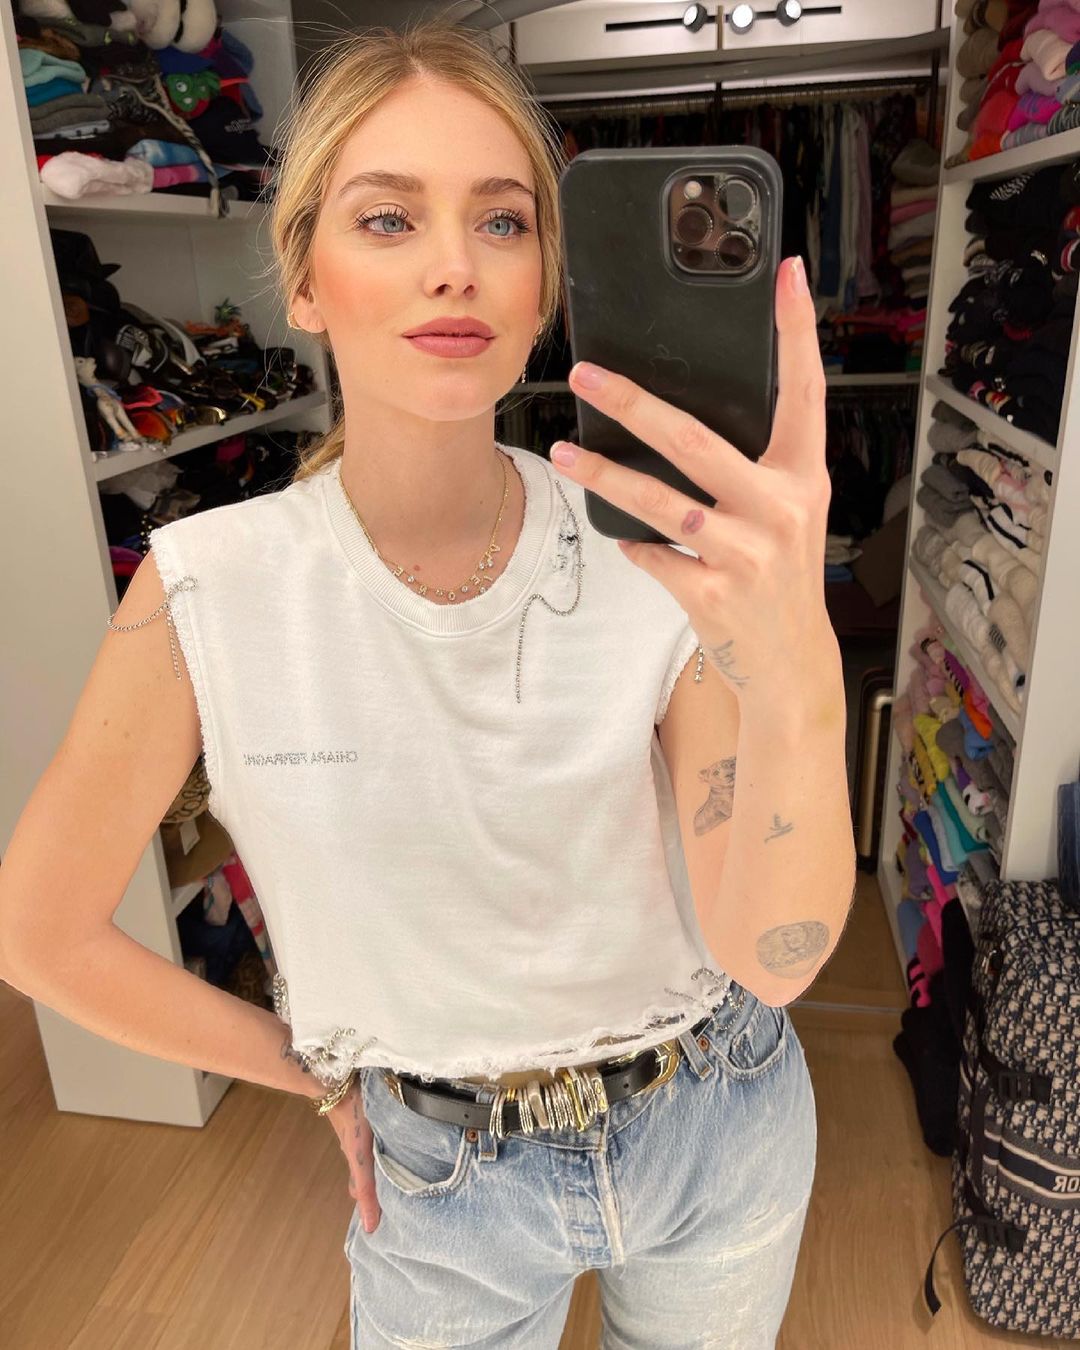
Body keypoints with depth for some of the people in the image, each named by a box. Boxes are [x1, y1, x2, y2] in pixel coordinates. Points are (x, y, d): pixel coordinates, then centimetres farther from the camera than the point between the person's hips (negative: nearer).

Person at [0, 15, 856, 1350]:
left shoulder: (661, 561, -19)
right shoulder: (208, 591, -21)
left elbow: (773, 957, -23)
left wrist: (799, 678, -42)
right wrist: (321, 1075, -3)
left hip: (718, 1131, 2)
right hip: (445, 1176, -1)